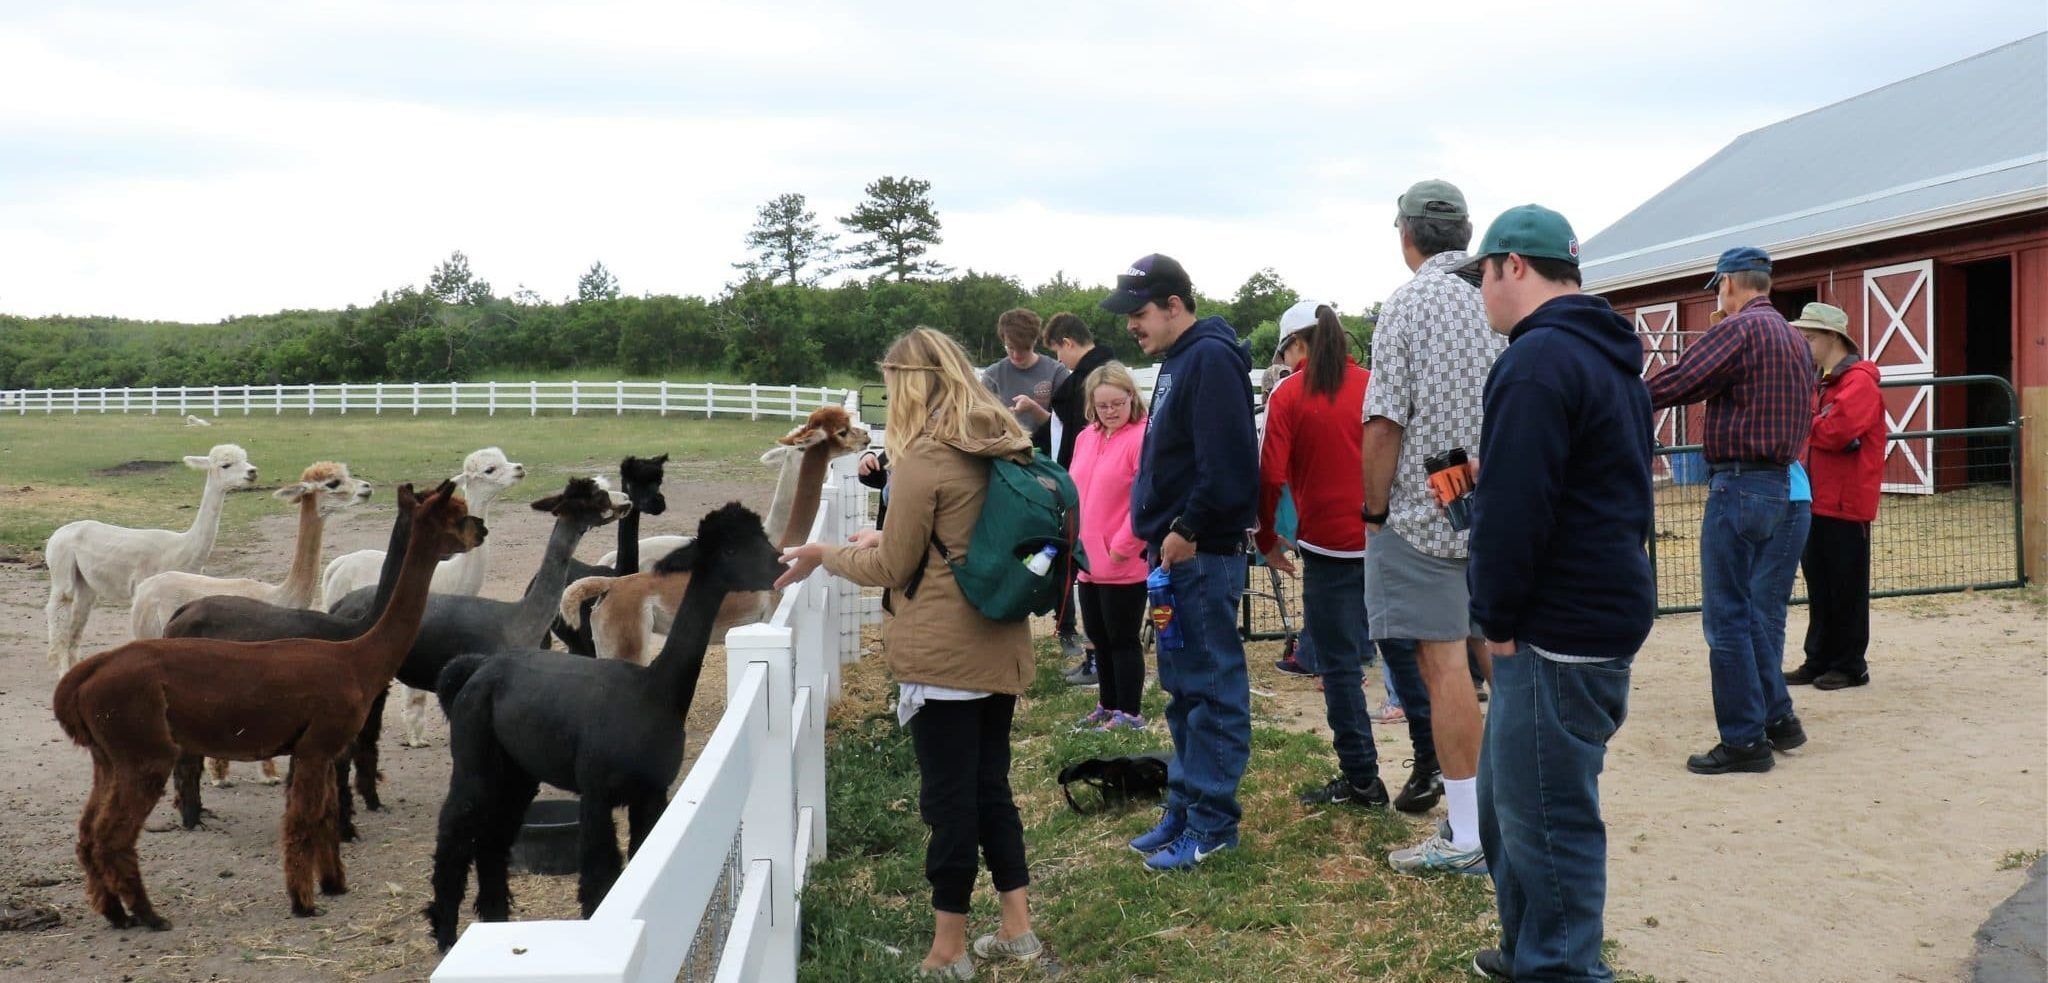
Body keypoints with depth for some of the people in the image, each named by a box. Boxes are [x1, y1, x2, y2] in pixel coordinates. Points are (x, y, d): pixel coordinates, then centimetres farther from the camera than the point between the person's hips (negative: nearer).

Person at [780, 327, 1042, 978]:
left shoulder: (923, 459, -15)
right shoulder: (1006, 447, 7)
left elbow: (893, 570, -7)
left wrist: (825, 554, 7)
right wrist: (889, 538, 18)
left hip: (941, 653, -7)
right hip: (1002, 648, 7)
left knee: (948, 795, 2)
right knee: (991, 784, 18)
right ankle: (1017, 928, 24)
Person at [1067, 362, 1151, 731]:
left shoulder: (1142, 437, -14)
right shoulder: (1085, 437, 10)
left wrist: (1121, 546, -17)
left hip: (1124, 564, -8)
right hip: (1088, 561, 8)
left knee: (1123, 638, 1)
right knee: (1098, 637, 17)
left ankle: (1130, 712, 13)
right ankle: (1108, 705, 30)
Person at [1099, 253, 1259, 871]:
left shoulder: (1211, 360, -15)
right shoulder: (1179, 361, 17)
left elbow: (1227, 464, -24)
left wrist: (1188, 531, -18)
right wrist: (1162, 532, 13)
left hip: (1204, 555, -11)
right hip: (1177, 551, 11)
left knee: (1211, 687, -3)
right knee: (1182, 686, 16)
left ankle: (1211, 821, 4)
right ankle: (1184, 807, 25)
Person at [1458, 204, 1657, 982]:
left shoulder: (1538, 359, -16)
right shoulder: (1610, 357, 16)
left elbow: (1516, 509, -20)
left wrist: (1497, 620, -12)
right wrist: (1490, 480, 14)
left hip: (1559, 632, -11)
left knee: (1546, 822, -3)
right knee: (1510, 802, 20)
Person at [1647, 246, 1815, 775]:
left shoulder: (1738, 329, -10)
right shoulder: (1796, 339, 16)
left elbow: (1674, 384, -18)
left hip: (1742, 488, -8)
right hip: (1792, 491, 8)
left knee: (1728, 618, -2)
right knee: (1764, 615, 15)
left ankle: (1744, 739, 1)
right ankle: (1777, 717, 17)